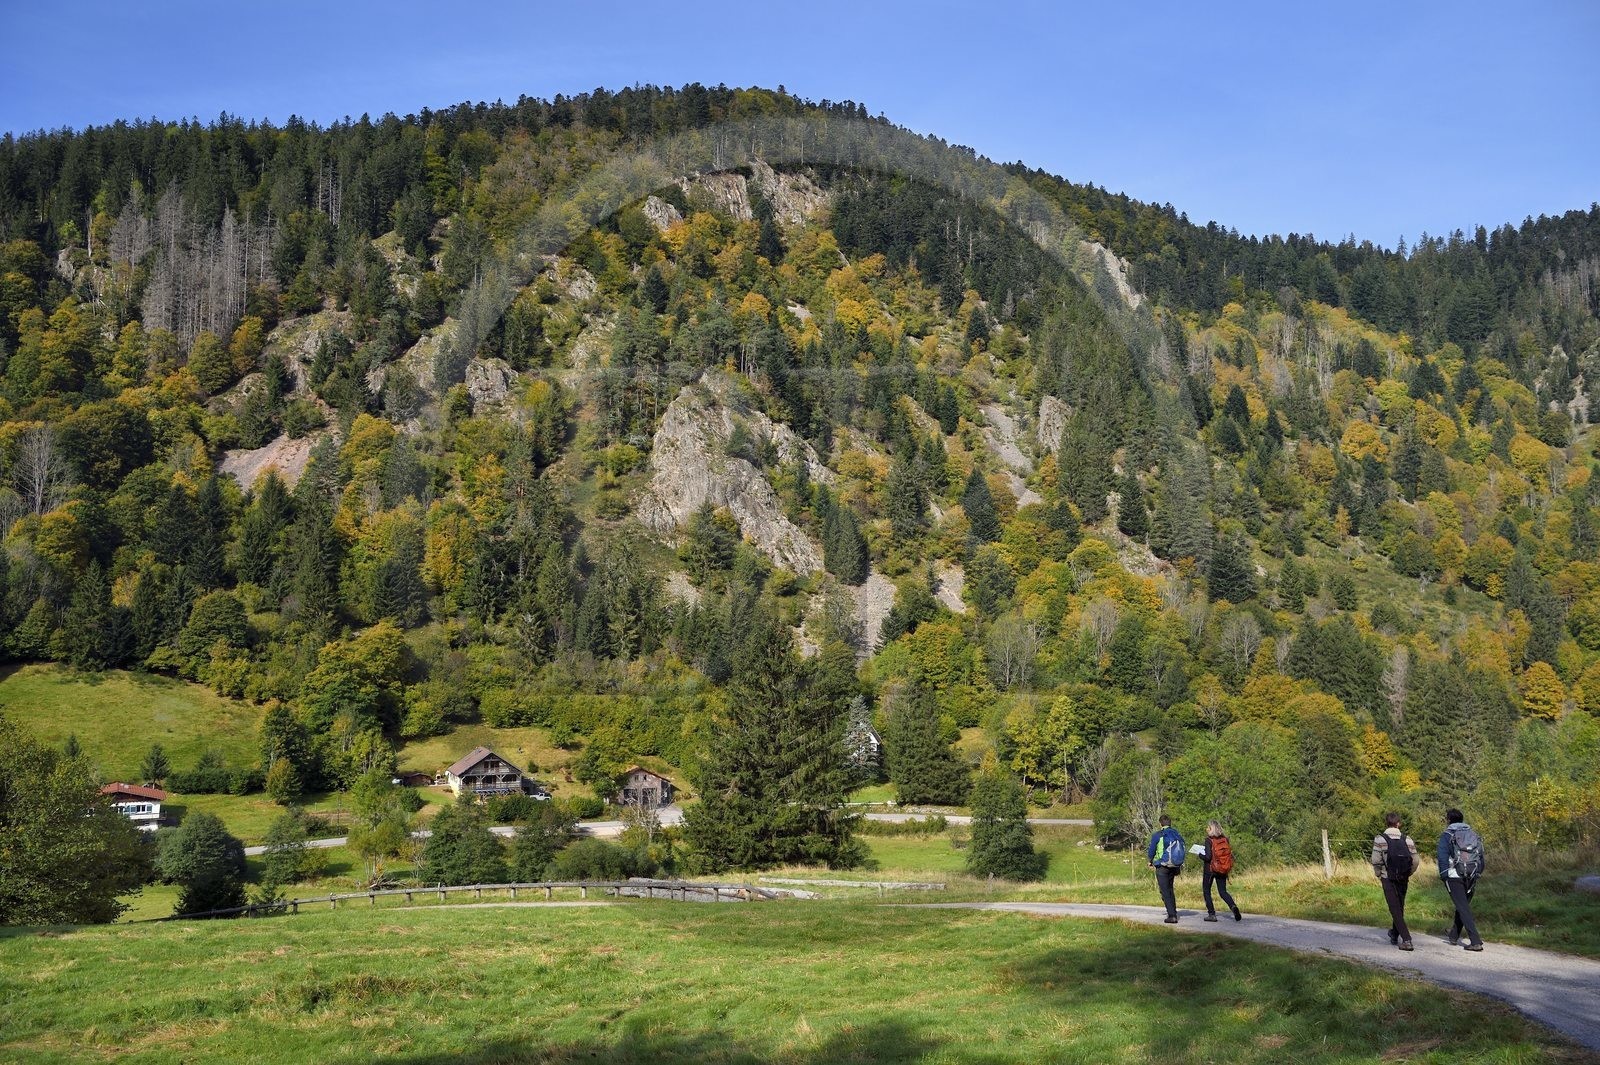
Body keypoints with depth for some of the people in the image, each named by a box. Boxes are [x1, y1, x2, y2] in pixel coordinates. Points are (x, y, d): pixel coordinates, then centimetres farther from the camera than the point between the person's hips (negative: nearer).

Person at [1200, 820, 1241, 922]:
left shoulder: (1209, 840, -14)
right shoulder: (1224, 839, 2)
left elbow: (1208, 857, -19)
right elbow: (1230, 854, 6)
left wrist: (1200, 855, 0)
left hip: (1210, 869, -5)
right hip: (1222, 870, 5)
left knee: (1206, 891, 11)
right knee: (1223, 891, 11)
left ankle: (1211, 914, 8)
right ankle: (1233, 906, -15)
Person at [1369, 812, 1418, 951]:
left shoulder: (1380, 839, -7)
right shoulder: (1408, 839, 2)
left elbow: (1376, 860, -13)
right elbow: (1415, 861, 0)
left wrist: (1379, 874, 5)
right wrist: (1407, 874, 16)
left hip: (1388, 878, -4)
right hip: (1403, 880, 4)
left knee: (1395, 909, -3)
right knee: (1399, 907, 20)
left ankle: (1406, 940, -13)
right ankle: (1395, 935, 35)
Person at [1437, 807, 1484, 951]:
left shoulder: (1447, 835, -1)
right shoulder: (1473, 834, 14)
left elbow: (1443, 857, -10)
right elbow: (1481, 857, 13)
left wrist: (1444, 876, -6)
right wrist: (1477, 874, 17)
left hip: (1454, 876, -5)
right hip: (1472, 878, 5)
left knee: (1464, 908, -6)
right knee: (1462, 906, 20)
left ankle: (1475, 942, -15)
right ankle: (1453, 936, 31)